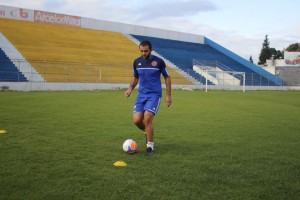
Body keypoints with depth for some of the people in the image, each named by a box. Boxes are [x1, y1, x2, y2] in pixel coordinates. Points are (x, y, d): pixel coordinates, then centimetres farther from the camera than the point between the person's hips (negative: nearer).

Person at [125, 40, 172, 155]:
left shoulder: (158, 61, -7)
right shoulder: (137, 62, 4)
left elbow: (167, 77, 2)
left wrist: (168, 95, -1)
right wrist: (130, 88, -1)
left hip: (154, 95, -4)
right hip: (141, 94, 4)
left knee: (147, 119, -17)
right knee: (137, 120, -6)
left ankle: (150, 146, 1)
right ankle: (147, 132, 28)